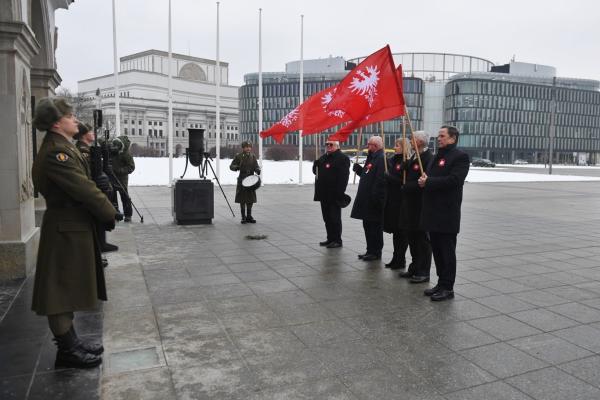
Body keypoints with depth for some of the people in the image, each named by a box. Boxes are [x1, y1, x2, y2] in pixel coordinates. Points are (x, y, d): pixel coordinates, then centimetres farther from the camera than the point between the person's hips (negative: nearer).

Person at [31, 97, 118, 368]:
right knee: (61, 289, 1)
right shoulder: (56, 151, -19)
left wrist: (104, 212, 0)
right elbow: (84, 189, -22)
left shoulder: (61, 147, 13)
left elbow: (83, 185, 10)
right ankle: (66, 350, 14)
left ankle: (69, 340, 31)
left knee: (69, 287, 18)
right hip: (66, 231, -10)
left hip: (73, 227, 10)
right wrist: (109, 214, -10)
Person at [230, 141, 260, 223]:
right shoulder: (238, 156, -1)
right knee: (242, 200, 1)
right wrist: (236, 167, -21)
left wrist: (257, 170, -15)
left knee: (250, 200, 7)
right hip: (242, 180, -3)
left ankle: (249, 216, 18)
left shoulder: (253, 156, 8)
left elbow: (256, 166, 8)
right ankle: (243, 217, 10)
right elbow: (231, 166, 1)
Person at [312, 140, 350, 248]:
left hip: (334, 195, -8)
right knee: (327, 218, 14)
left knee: (335, 218, -2)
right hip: (324, 194, 8)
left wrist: (340, 193, -22)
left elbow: (343, 177, -16)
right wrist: (316, 164, 1)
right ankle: (330, 239, 24)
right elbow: (315, 171, 23)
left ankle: (337, 240, 7)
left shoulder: (342, 158, -9)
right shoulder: (323, 157, 18)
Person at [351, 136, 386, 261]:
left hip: (374, 201, -10)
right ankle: (370, 251, 25)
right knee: (367, 226, 15)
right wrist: (359, 169, 7)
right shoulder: (371, 157, 16)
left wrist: (375, 198, -25)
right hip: (366, 200, 10)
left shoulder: (381, 159, -17)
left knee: (375, 227, 0)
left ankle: (375, 252, 10)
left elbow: (380, 181, -24)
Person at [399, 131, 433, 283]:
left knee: (422, 239, 1)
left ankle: (423, 272, 10)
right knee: (412, 238, 16)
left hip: (421, 206, -9)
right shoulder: (414, 157, 13)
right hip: (411, 204, 9)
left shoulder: (428, 158, -17)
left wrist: (406, 187, -16)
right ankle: (415, 268, 27)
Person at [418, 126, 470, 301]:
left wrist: (428, 182, -17)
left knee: (447, 251, 0)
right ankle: (441, 283, 25)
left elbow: (454, 180, -21)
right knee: (437, 250, 14)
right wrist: (424, 180, -5)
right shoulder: (437, 157, 19)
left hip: (447, 213, -8)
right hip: (433, 212, 8)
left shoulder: (460, 157, -8)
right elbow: (428, 177, 18)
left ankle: (447, 288, 9)